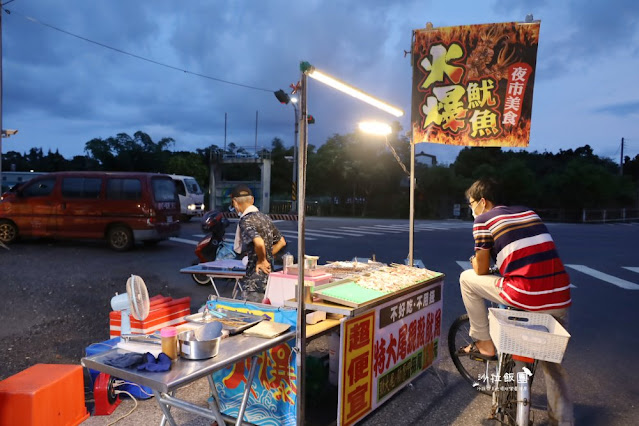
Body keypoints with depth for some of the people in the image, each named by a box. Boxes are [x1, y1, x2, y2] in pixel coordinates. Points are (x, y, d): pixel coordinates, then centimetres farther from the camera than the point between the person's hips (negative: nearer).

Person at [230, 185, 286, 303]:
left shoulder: (246, 221, -15)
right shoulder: (265, 218, 11)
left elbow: (259, 243, -32)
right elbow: (281, 242, 20)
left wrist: (261, 260, -16)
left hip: (253, 281, -8)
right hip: (268, 277, 8)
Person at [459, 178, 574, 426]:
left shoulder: (484, 221, 3)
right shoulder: (528, 212, 20)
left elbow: (481, 271, 6)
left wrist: (476, 261, 27)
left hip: (526, 296, -7)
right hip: (561, 298, 7)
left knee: (467, 278, 15)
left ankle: (484, 343, 21)